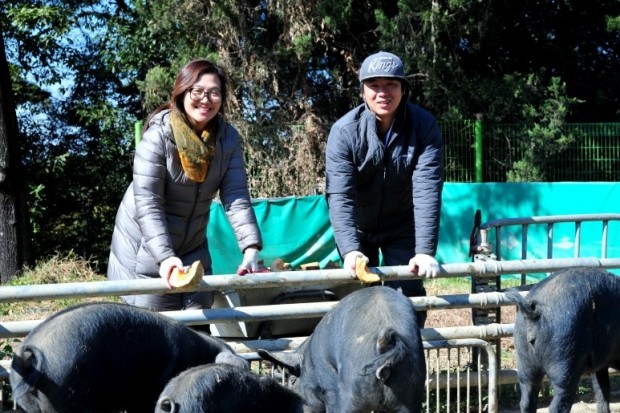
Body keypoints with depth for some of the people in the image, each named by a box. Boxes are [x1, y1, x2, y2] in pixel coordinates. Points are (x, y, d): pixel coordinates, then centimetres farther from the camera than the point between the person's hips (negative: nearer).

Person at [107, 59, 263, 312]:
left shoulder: (228, 138, -8)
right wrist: (164, 257, -38)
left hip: (193, 247, 5)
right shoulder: (159, 135, -21)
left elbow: (236, 197, -13)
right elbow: (147, 204, -26)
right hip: (146, 248, -5)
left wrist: (251, 249, -27)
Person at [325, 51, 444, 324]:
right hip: (357, 230, 0)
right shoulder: (345, 131, -22)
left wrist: (425, 251, -35)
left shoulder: (424, 127, -21)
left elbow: (427, 191, -27)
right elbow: (339, 196, -28)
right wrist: (349, 250, -42)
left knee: (409, 295, -2)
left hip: (403, 228, 0)